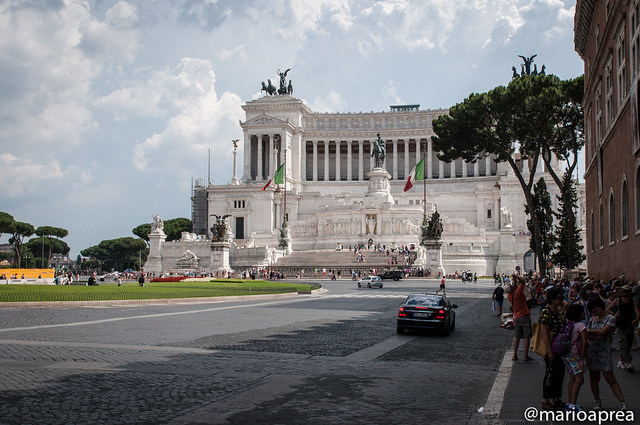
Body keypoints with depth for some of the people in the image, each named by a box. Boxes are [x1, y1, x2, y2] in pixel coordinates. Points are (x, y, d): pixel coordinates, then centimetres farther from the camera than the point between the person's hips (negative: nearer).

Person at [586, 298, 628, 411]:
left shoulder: (610, 319, -3)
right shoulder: (593, 319, 13)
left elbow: (603, 332, -15)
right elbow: (587, 335, 4)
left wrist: (589, 331, -4)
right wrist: (597, 336, -15)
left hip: (604, 351, -5)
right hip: (592, 350, 5)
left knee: (611, 379, -9)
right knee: (593, 377, 6)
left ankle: (622, 403, -8)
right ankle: (597, 401, 18)